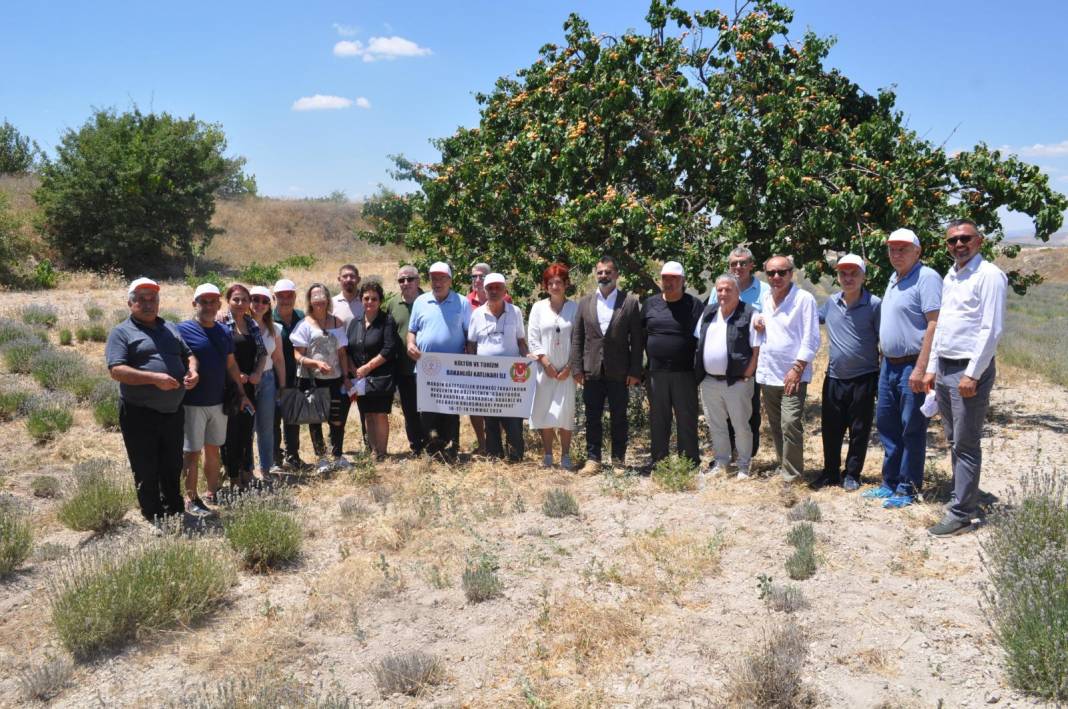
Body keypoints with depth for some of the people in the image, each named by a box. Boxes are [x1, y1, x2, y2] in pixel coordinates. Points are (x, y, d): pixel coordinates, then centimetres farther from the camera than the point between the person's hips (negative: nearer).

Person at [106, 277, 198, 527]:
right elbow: (116, 370, -16)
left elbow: (188, 354, 20)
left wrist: (193, 370, -4)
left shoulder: (170, 329, 14)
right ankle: (155, 518, 17)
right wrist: (154, 378, -26)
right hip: (140, 415, -5)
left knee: (173, 468, 17)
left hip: (173, 411, 6)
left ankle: (174, 513, 31)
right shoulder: (121, 333, -5)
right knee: (146, 471, 5)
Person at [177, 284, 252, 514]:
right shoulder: (183, 330, -10)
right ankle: (191, 499, 12)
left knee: (214, 450, 15)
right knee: (192, 452, 2)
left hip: (218, 402, 6)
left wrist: (242, 393, 17)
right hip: (192, 404, -6)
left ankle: (211, 493, 28)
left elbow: (231, 365, 16)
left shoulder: (224, 332, 8)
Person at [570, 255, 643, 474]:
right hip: (592, 371, 2)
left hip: (619, 372, -2)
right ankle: (593, 459, 15)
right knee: (592, 417, 7)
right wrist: (577, 368, -1)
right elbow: (577, 338, 6)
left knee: (619, 417, 6)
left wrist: (635, 371, -7)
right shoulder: (585, 302, 8)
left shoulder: (630, 302, 0)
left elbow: (636, 339, -2)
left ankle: (618, 460, 16)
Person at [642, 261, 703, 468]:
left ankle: (690, 461, 13)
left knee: (687, 418, 4)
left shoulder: (694, 305, 1)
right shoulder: (650, 303, 8)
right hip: (656, 372, 3)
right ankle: (657, 461, 21)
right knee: (658, 419, 11)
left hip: (684, 373, -2)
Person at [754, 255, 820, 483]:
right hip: (768, 373, 7)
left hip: (793, 375, -7)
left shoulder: (804, 299, -7)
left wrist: (797, 368, -16)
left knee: (790, 424, -15)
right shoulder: (765, 300, 12)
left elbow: (811, 338, -11)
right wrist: (759, 325, 6)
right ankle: (783, 466, 25)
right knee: (776, 426, 13)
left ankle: (791, 476, -7)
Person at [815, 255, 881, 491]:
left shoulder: (874, 305, -9)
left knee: (859, 431, 7)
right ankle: (830, 472, 24)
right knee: (830, 429, 10)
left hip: (863, 379, -4)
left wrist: (884, 378, -7)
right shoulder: (830, 303, 4)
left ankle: (852, 474, 21)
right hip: (834, 378, 4)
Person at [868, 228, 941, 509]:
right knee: (886, 425, 15)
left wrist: (920, 368, -24)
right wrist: (885, 357, 17)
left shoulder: (926, 278, -13)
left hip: (912, 366, -9)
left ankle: (907, 488, 10)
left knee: (911, 429, 0)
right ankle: (890, 483, 26)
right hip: (889, 364, 9)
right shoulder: (894, 278, 15)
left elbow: (935, 324, -20)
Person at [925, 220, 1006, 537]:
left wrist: (972, 374, -19)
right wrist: (931, 368, 16)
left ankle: (961, 514, 1)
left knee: (966, 445, -4)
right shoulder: (950, 277, 15)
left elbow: (991, 329, -16)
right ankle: (962, 496, 27)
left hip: (970, 371, -8)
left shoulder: (989, 275, -11)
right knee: (954, 441, 15)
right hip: (945, 369, 8)